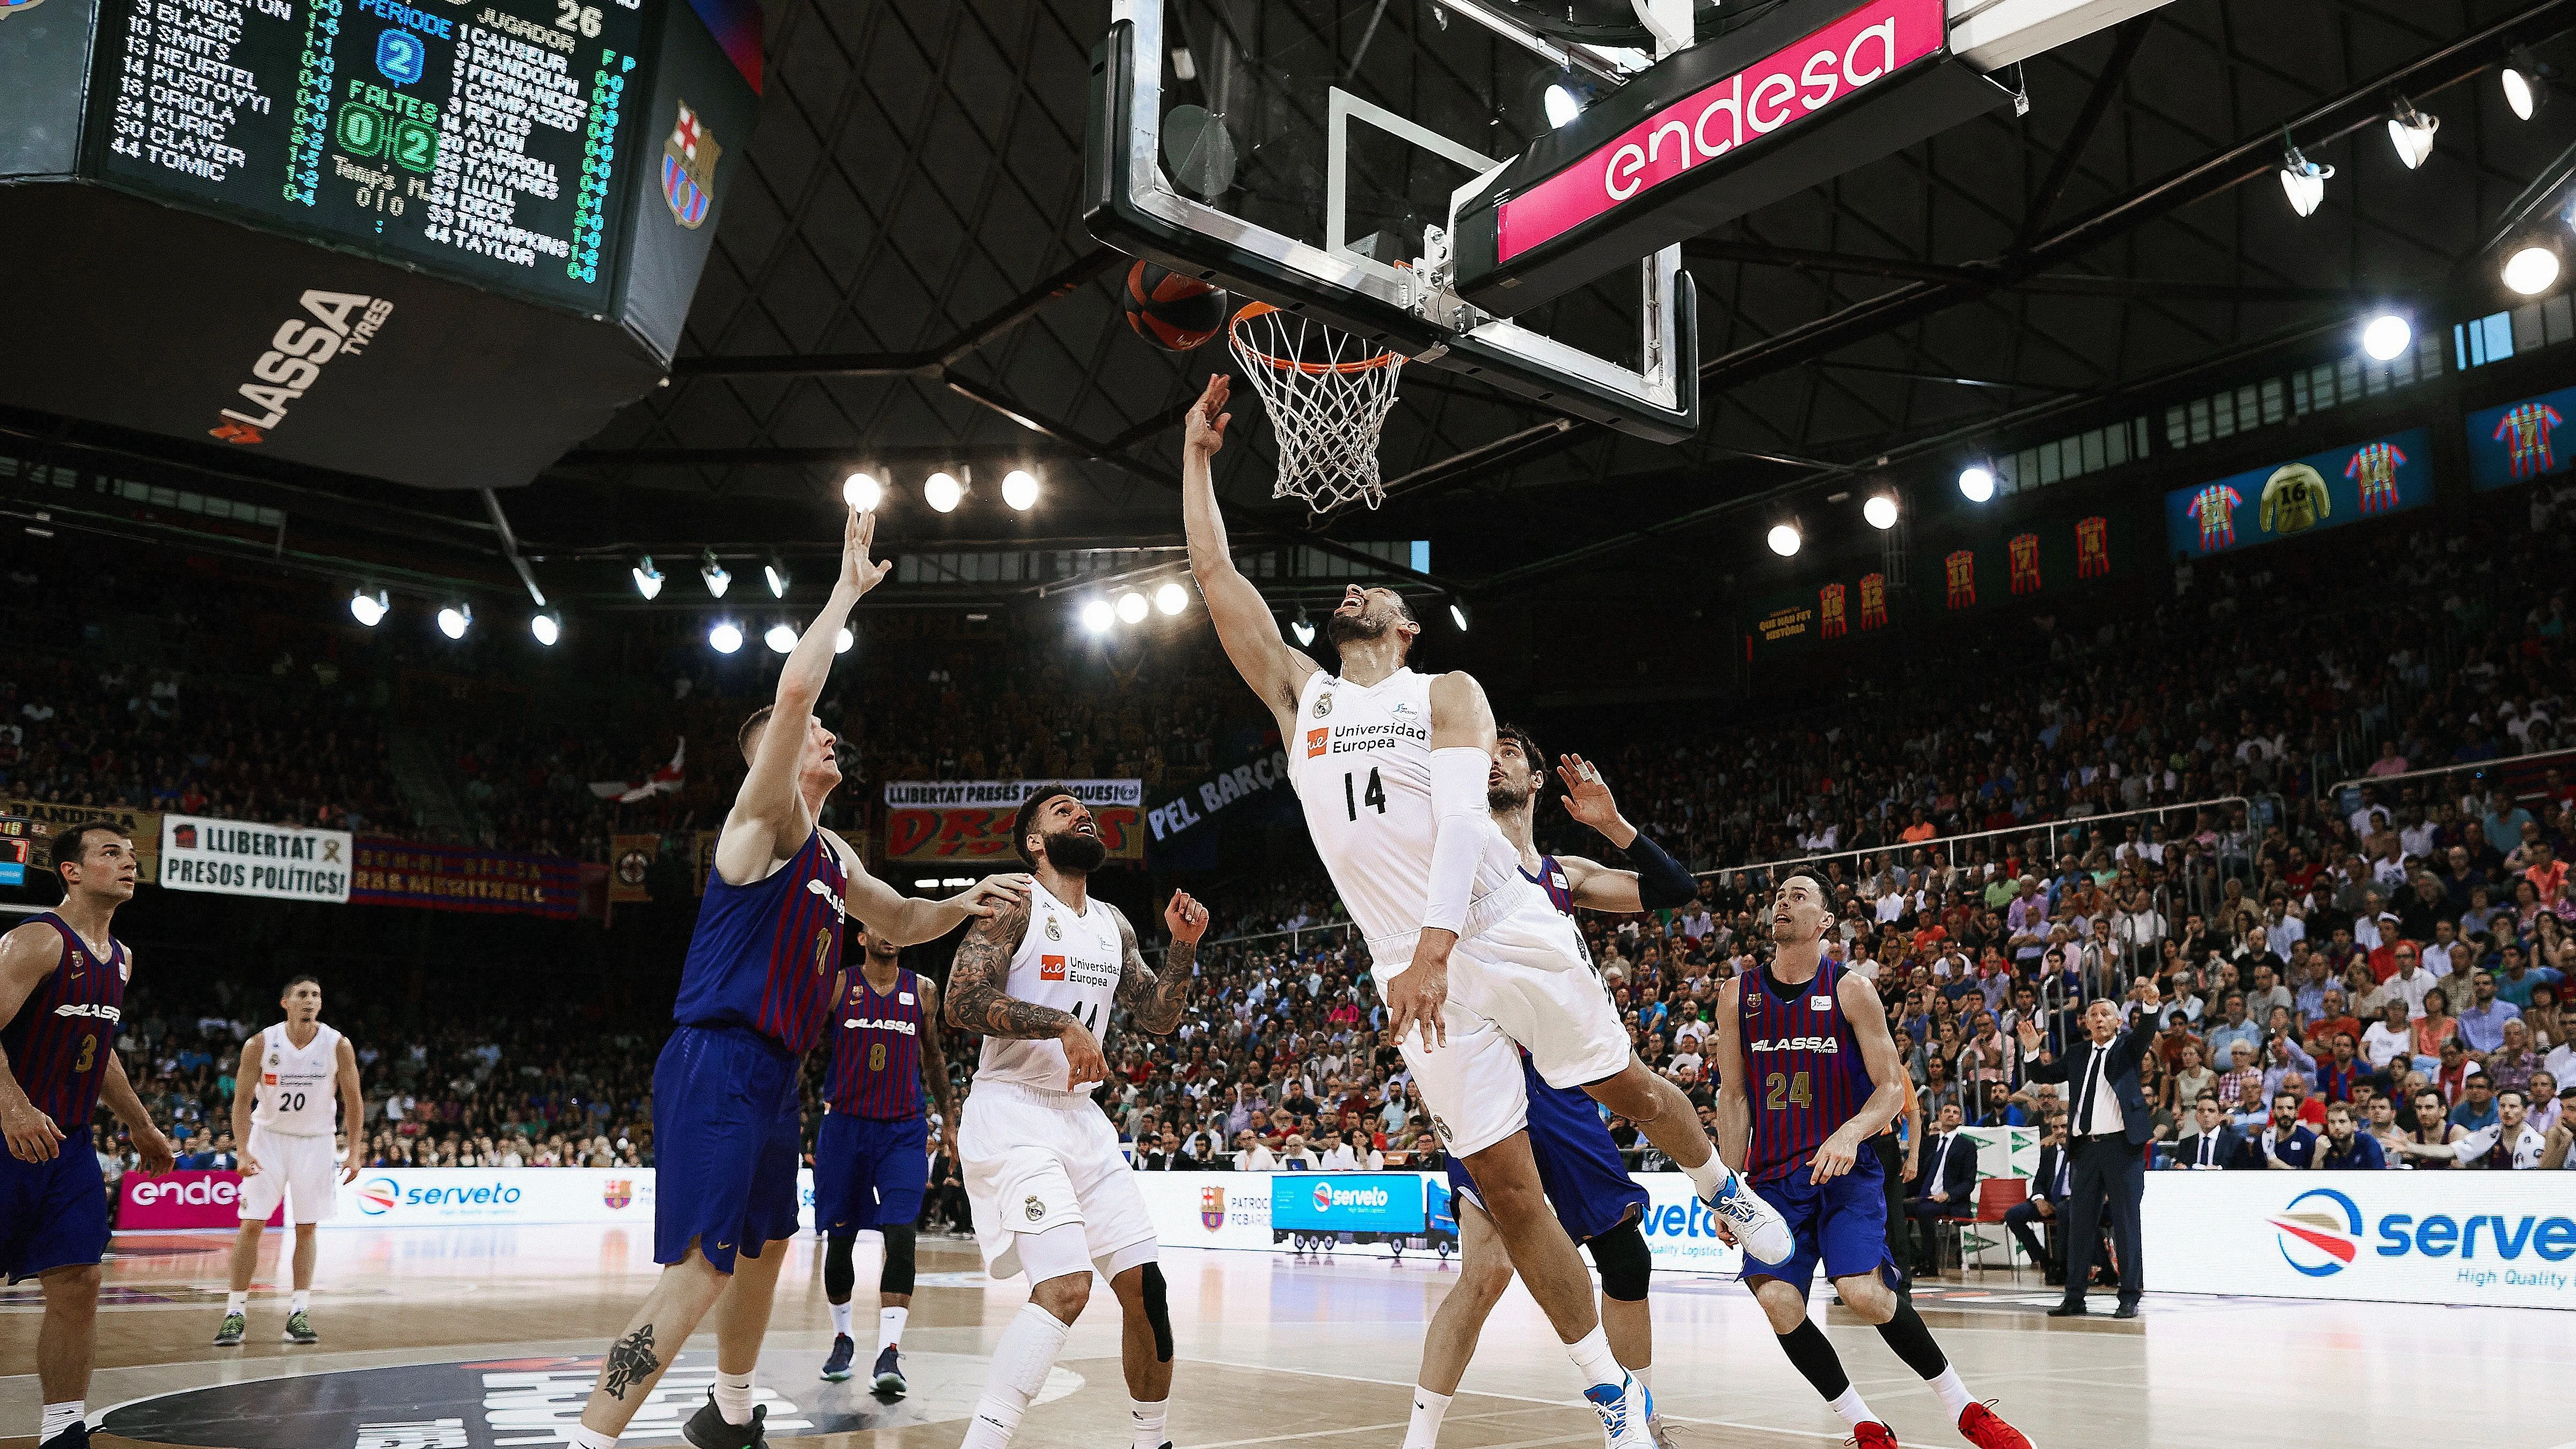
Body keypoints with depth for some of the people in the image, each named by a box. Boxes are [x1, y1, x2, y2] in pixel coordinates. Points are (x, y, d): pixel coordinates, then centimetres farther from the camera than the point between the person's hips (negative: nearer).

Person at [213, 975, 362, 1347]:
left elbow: (353, 1100, -3)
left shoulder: (338, 1046, -11)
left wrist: (355, 1152, -9)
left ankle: (299, 1313, 5)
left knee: (306, 1228, 2)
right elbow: (242, 1100, -9)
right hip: (269, 1135, -1)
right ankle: (236, 1313, 2)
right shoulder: (260, 1044, -13)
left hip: (315, 1141, 1)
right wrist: (243, 1151, -20)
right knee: (252, 1224, -5)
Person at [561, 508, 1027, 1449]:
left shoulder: (833, 856, 17)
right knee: (697, 1270, -16)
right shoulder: (763, 817, -9)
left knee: (765, 1248, 22)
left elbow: (900, 922, 31)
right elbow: (794, 688, -24)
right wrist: (848, 590, -15)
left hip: (774, 1074, 10)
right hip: (717, 1065, -10)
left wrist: (964, 904, 10)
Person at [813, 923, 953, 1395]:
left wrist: (949, 1120, 20)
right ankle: (842, 1338, 29)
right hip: (845, 1126, 0)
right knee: (839, 1240, 8)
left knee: (900, 1236, -15)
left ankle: (889, 1353, -19)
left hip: (903, 1131, 0)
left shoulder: (923, 991, 6)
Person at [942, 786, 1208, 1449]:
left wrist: (1184, 947, 1)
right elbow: (963, 1002, -19)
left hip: (1081, 1116, 7)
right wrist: (1062, 1024, -25)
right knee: (1066, 1286, -23)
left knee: (1145, 1283, 5)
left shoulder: (1114, 925, 14)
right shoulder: (1014, 908, -8)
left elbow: (1157, 1016, 16)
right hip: (1012, 1115, -7)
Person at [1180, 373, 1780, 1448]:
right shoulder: (1299, 696, 12)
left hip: (1511, 937, -2)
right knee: (1505, 1185, 2)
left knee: (1627, 1087, 14)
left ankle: (1725, 1190, 47)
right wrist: (1199, 457, 9)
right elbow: (1215, 574, 10)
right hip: (1416, 971, 2)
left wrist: (1436, 944, -28)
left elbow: (1462, 815, -14)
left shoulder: (1447, 695, 2)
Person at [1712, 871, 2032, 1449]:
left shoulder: (1851, 990, -2)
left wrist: (1851, 1132, -24)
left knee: (1864, 1292, -21)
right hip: (1773, 1175, 3)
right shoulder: (1739, 994, 5)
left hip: (1846, 1170, -2)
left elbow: (1892, 1088, -3)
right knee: (1777, 1301, -17)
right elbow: (1733, 1097, 9)